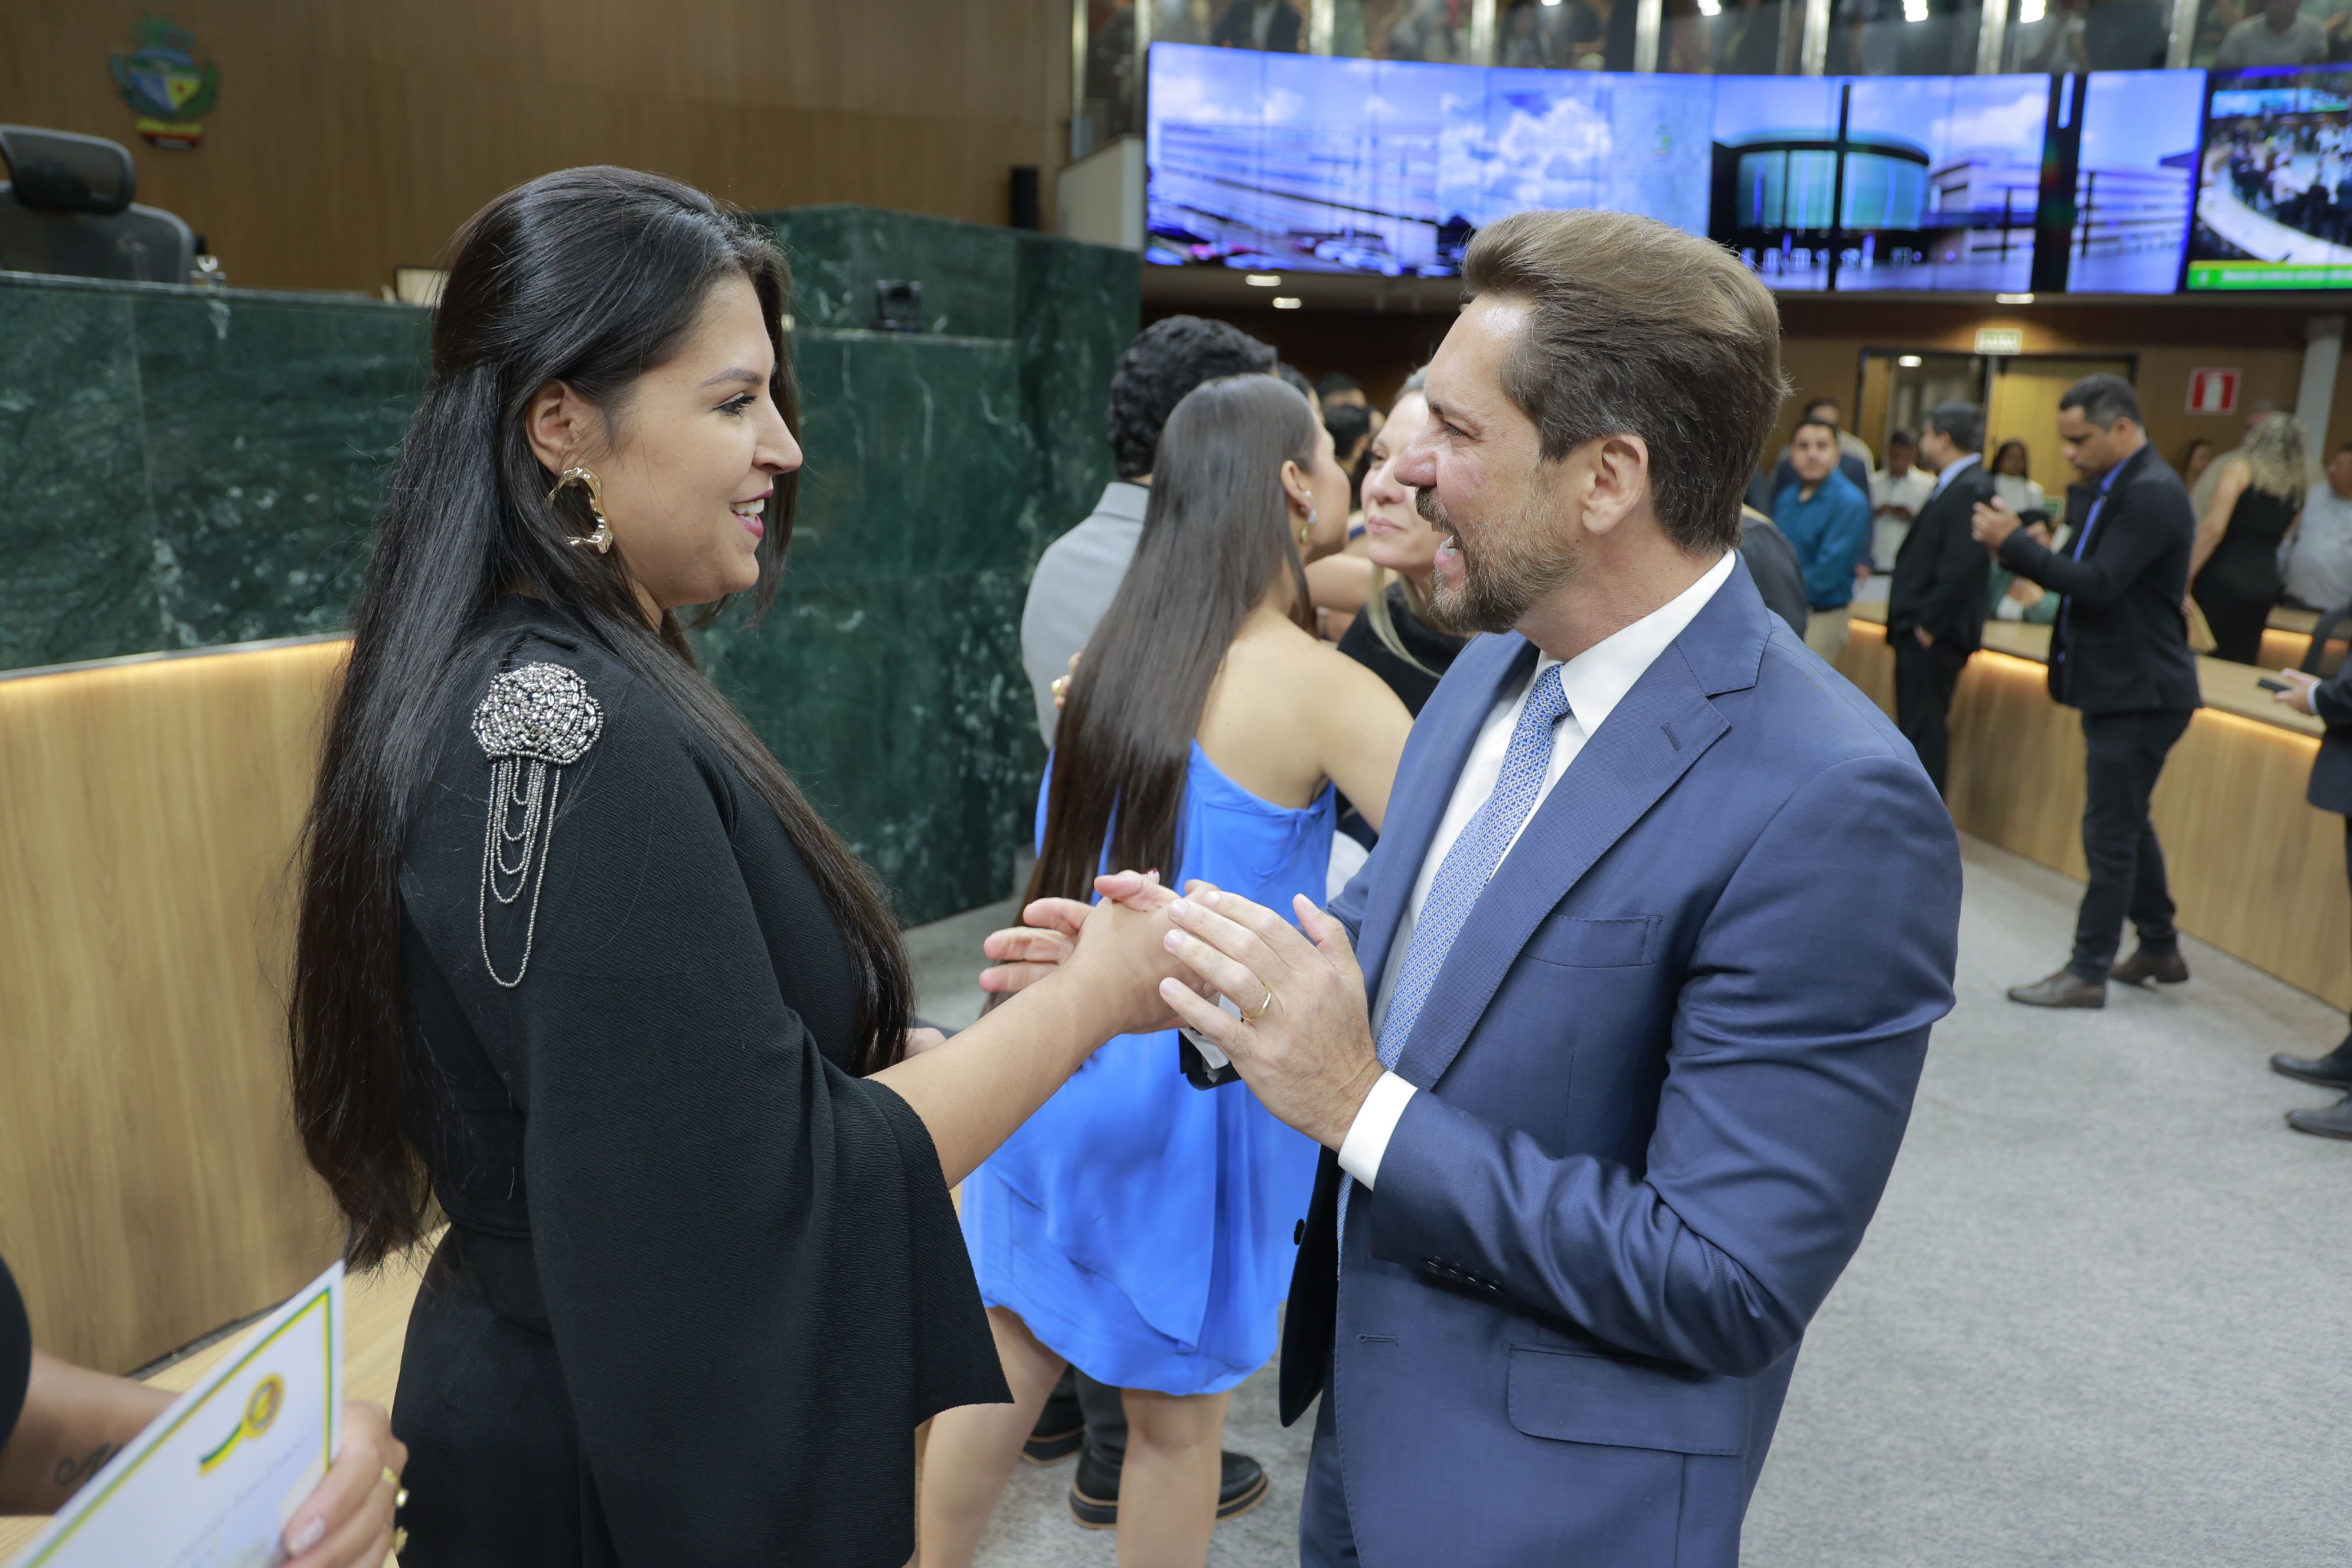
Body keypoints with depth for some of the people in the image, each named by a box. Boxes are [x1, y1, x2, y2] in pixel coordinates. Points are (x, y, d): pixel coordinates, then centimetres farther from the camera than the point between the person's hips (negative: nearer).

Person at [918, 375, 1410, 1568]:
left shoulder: (1120, 647, 0)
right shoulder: (1321, 690, -18)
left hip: (1057, 1055, 6)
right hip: (1193, 1074, -6)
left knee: (1006, 1361, 21)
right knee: (1176, 1414, 15)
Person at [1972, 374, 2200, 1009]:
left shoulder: (2152, 493, -19)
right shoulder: (2122, 486, 12)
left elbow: (2097, 584, -25)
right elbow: (2083, 571, 11)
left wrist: (2014, 541, -22)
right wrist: (2016, 546, -4)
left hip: (2139, 693, -10)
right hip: (2118, 686, 10)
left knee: (2110, 834, -2)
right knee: (2128, 824, 19)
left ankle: (2087, 972, 7)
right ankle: (2160, 949, 32)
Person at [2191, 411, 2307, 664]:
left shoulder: (2240, 469, -3)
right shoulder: (2297, 490, 13)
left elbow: (2213, 528, -14)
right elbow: (2279, 540, 21)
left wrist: (2186, 577, -15)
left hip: (2222, 579, -6)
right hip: (2266, 585, 6)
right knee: (2241, 665, 11)